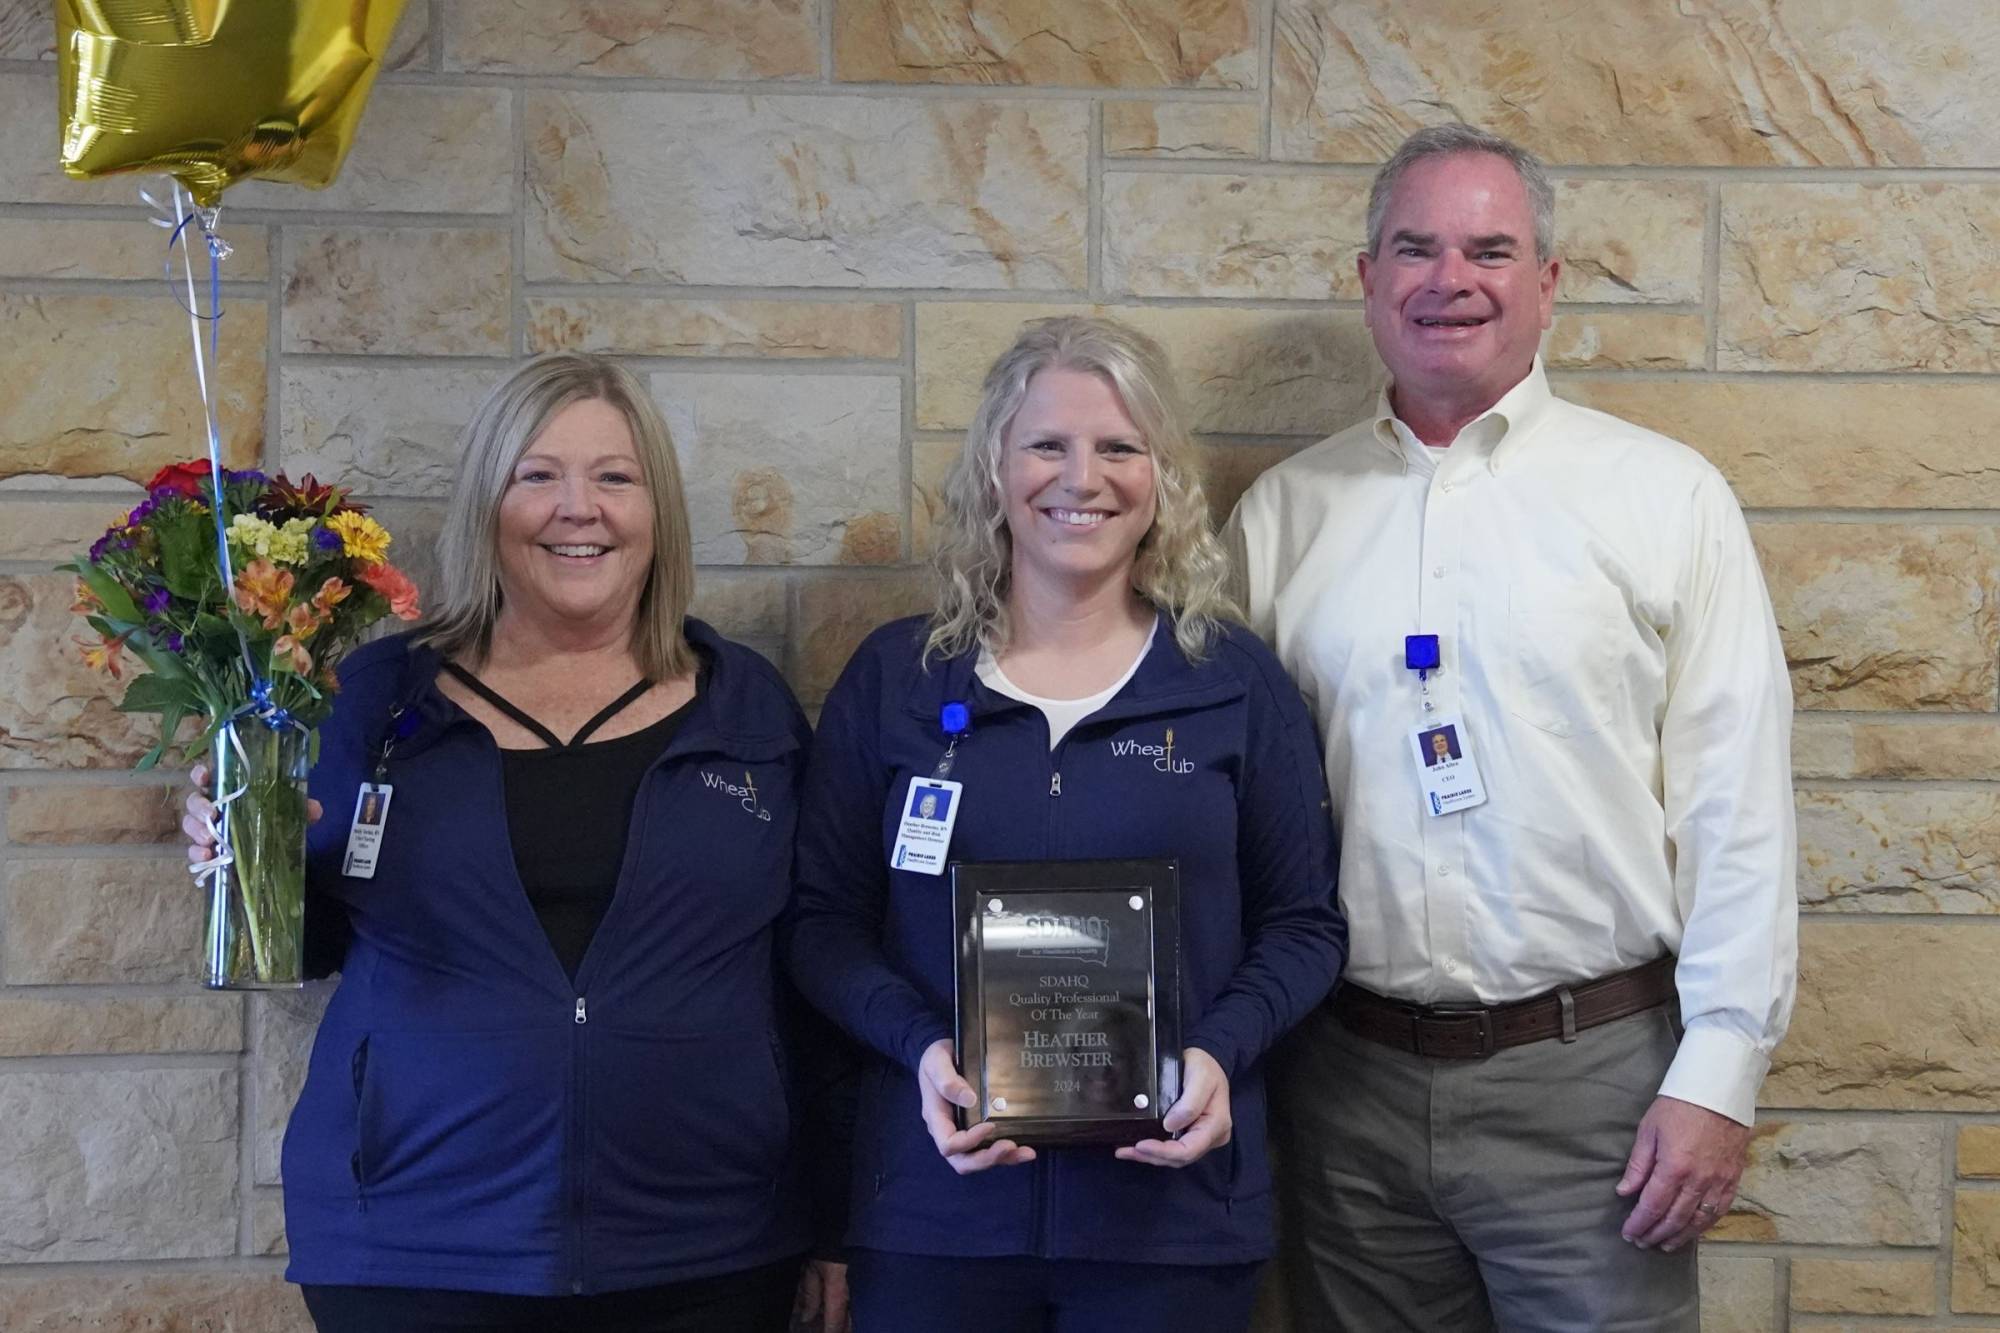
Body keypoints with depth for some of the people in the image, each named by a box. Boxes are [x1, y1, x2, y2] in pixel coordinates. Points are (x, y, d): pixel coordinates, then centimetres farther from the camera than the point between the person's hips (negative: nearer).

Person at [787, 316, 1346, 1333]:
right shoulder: (896, 677, 4)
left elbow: (1302, 923, 5)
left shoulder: (1235, 680, 3)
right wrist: (921, 1046, -14)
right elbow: (822, 917, 4)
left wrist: (1220, 1053, -13)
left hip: (1175, 1201, 0)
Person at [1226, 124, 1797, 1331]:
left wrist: (1718, 1077, -9)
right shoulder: (1284, 512, 7)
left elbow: (1737, 808, -3)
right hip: (1348, 1078, 3)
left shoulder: (1666, 494, 0)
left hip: (1588, 1069, -2)